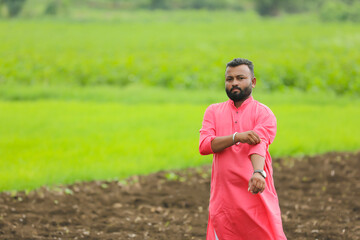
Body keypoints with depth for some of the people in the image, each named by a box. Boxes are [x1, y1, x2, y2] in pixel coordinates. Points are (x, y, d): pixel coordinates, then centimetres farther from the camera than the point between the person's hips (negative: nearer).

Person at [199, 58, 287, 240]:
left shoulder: (263, 113, 1)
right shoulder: (213, 112, 12)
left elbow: (259, 145, -18)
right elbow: (204, 146, -4)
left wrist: (258, 173, -37)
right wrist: (237, 137, -18)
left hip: (256, 197, -3)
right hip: (223, 197, 3)